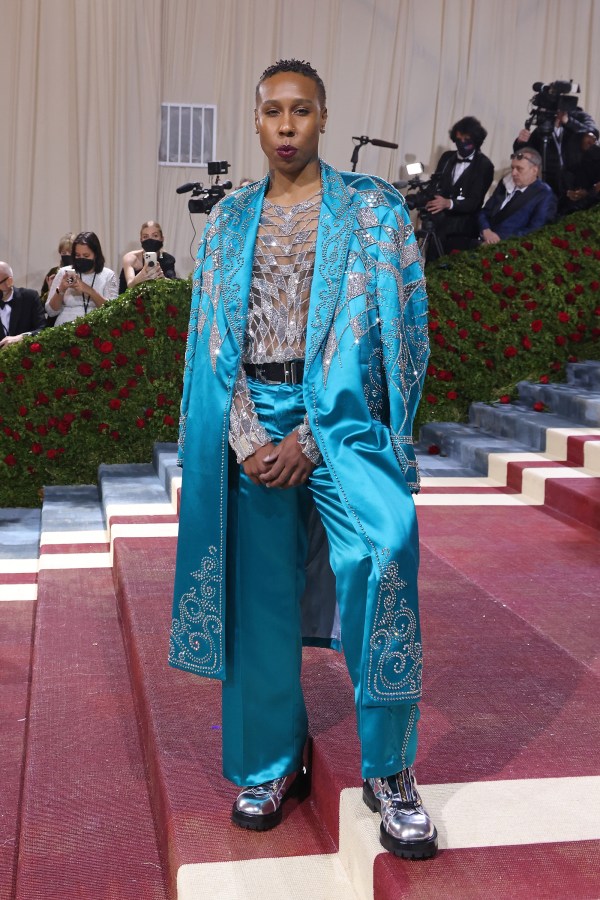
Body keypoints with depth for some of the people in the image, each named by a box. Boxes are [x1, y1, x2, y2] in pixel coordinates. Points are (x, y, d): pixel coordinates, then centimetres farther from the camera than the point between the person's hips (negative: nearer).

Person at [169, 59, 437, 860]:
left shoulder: (373, 210, 4)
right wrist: (247, 441, -7)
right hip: (251, 420, 3)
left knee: (385, 543, -28)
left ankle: (389, 768, -14)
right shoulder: (230, 219, 14)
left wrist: (315, 437, -14)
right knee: (260, 593, 5)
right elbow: (211, 335, 8)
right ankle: (272, 763, 23)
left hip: (343, 413, -3)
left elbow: (383, 328, -5)